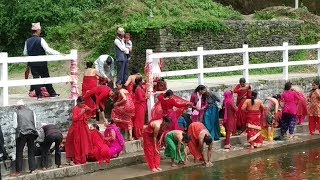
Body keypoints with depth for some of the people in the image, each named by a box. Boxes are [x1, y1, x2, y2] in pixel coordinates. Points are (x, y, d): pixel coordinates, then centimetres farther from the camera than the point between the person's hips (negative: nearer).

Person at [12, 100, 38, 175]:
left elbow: (15, 126, 1)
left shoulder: (16, 113, 3)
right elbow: (35, 124, 10)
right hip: (31, 133, 3)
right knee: (31, 152, 14)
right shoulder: (31, 112, 12)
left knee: (19, 153, 5)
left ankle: (18, 171, 5)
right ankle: (32, 169, 12)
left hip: (21, 133, -3)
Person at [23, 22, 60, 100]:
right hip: (41, 63, -3)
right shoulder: (40, 40, -13)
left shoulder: (28, 41, 1)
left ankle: (39, 95, 4)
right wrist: (58, 53, -15)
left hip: (32, 63, 3)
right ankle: (52, 93, 17)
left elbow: (25, 53, 8)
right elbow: (48, 50, -19)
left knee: (35, 78, 6)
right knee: (46, 77, 8)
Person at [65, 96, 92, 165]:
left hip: (83, 127, 7)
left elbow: (90, 111, 21)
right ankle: (77, 160, 5)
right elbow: (74, 118, -22)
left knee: (84, 143, 11)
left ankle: (83, 158, 22)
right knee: (77, 144, -1)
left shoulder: (84, 106, 6)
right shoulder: (75, 108, -14)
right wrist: (81, 113, -24)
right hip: (77, 128, -7)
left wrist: (88, 109, -1)